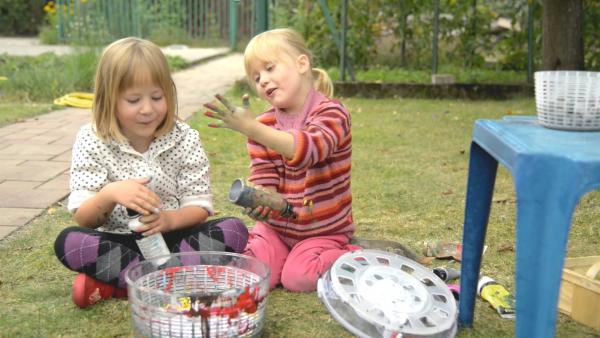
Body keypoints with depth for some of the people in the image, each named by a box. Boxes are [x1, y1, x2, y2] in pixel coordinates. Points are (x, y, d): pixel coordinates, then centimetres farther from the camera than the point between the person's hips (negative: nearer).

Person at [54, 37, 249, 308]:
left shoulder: (185, 139, -3)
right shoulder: (92, 141, -5)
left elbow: (200, 207, -4)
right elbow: (82, 219, -8)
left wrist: (170, 219, -26)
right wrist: (109, 195, -31)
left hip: (172, 239, 1)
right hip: (119, 243, -1)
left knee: (234, 230, -24)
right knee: (68, 242, -28)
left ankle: (114, 283, -25)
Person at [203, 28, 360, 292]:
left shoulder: (331, 113, -14)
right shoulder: (263, 124, 4)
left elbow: (308, 149, -35)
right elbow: (263, 176, -2)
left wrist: (252, 129, -47)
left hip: (322, 229, -4)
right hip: (276, 225, 4)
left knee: (298, 277, -23)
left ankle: (353, 256, 5)